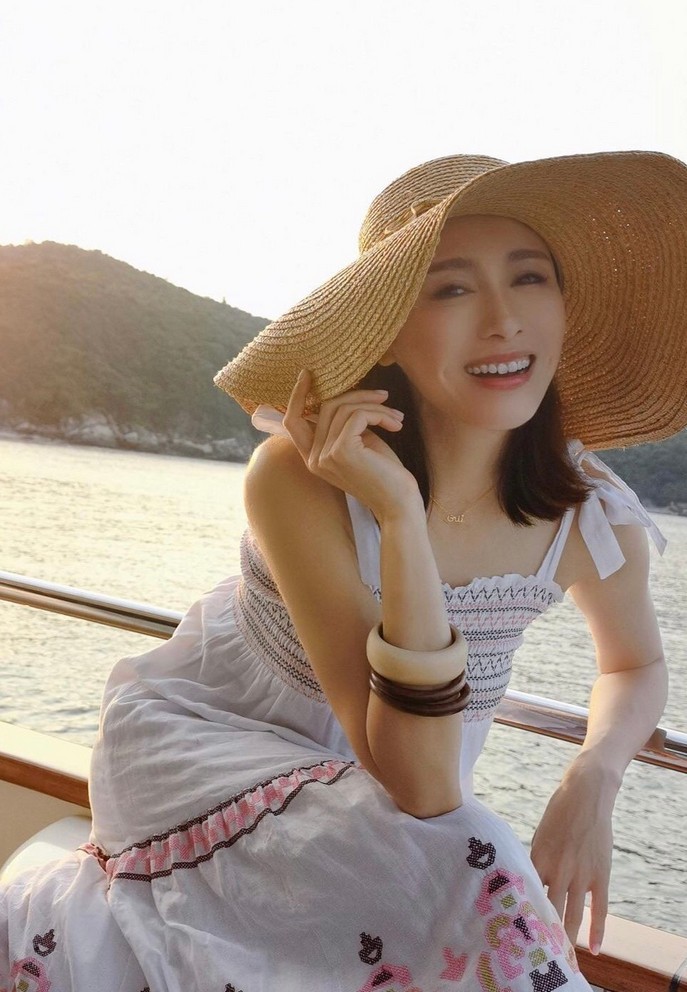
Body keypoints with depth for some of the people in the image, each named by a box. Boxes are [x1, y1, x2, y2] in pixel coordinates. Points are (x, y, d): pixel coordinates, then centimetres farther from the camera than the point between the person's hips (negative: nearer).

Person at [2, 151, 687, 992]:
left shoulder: (593, 513, -17)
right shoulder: (297, 479, -30)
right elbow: (421, 795, -32)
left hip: (356, 781, 6)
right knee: (474, 890, -27)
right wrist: (400, 518, -41)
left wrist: (593, 777, -15)